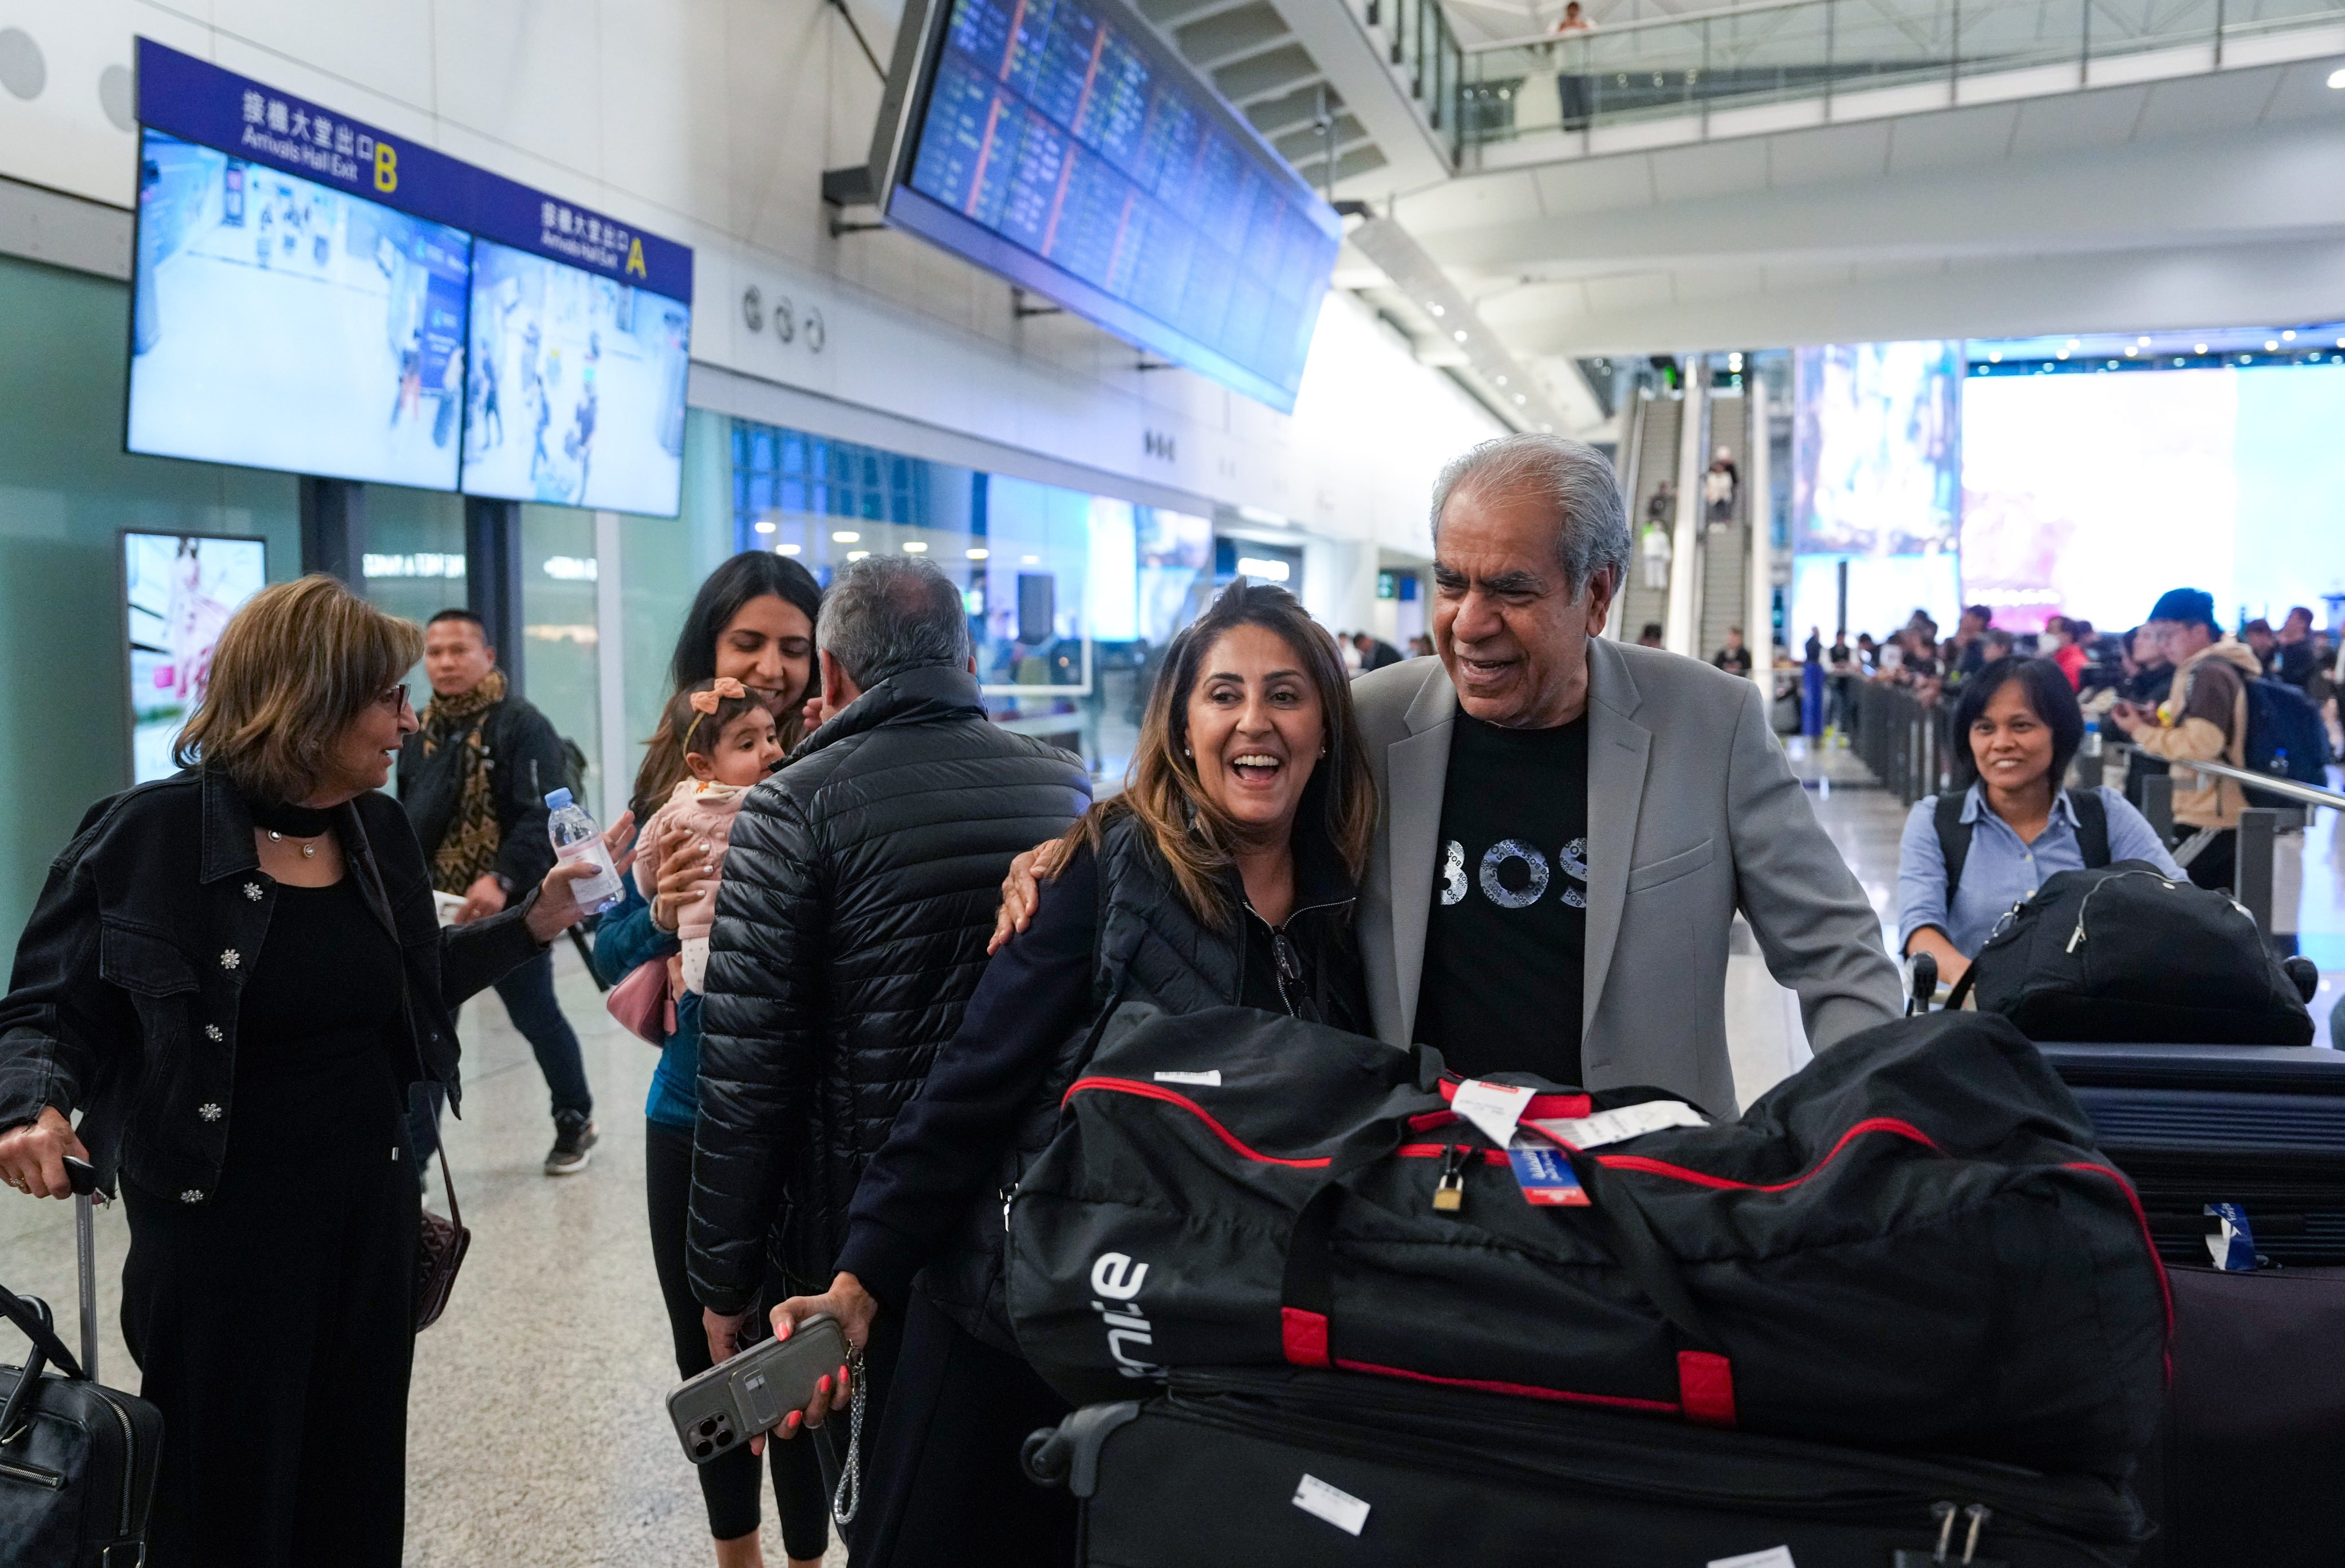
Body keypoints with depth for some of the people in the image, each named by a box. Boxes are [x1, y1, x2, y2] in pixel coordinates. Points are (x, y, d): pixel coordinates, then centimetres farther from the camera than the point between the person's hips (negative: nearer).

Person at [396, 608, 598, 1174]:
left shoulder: (522, 725, -12)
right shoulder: (420, 734, 10)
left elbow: (542, 818, -20)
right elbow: (407, 821, 20)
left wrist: (502, 880, -30)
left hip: (510, 908, -6)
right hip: (436, 912, 6)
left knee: (536, 1018, 10)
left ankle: (575, 1121, 32)